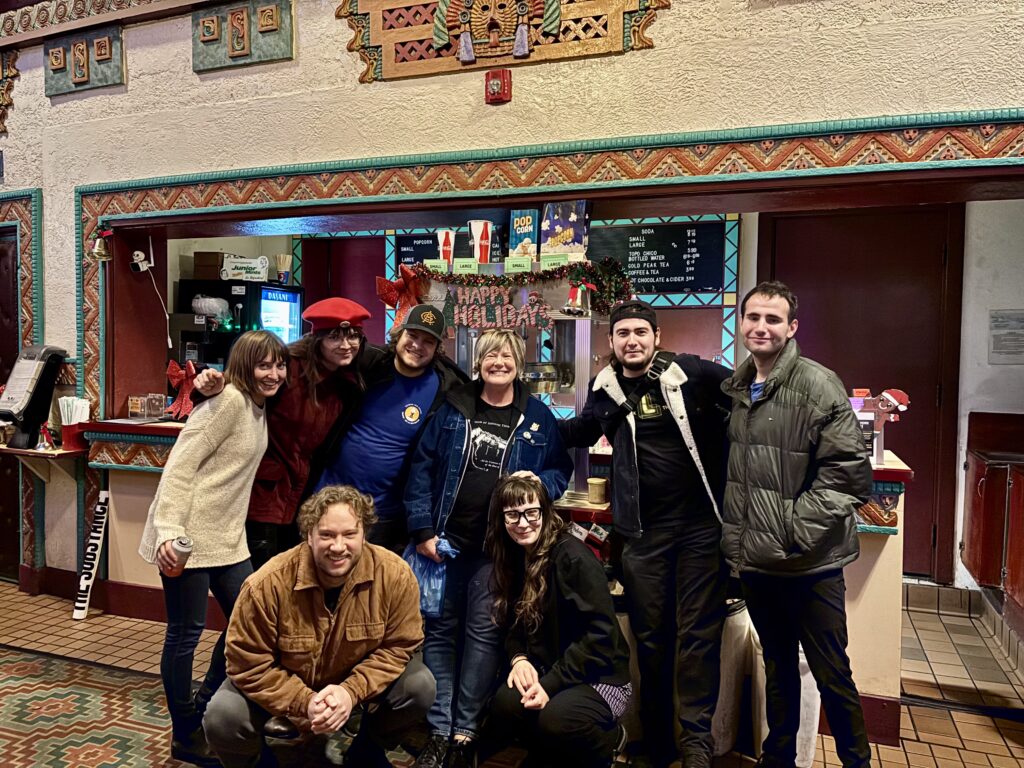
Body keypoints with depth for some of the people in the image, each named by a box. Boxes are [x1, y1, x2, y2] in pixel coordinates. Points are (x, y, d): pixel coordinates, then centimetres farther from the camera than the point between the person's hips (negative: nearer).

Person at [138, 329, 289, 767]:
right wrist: (167, 531, -26)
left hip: (227, 537, 9)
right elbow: (180, 466, -20)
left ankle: (204, 711, 33)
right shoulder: (229, 401, -16)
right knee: (185, 632, 4)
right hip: (189, 535, -9)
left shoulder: (258, 407, 11)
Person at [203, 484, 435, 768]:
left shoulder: (395, 575, -26)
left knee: (420, 687, -21)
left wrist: (351, 691, -29)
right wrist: (304, 702, -30)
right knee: (222, 721, -25)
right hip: (283, 681, -1)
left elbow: (398, 646, -16)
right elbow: (249, 665, -21)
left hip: (354, 678, 1)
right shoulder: (268, 584, -30)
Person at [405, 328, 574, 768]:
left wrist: (540, 481, -13)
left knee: (483, 634, 6)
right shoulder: (452, 408, 2)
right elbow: (422, 467, 0)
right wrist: (422, 529, -7)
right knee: (439, 631, 6)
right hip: (445, 539, 1)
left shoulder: (538, 417, 3)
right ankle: (440, 732, 19)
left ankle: (465, 732, 20)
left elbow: (561, 470, 11)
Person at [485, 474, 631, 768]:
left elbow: (601, 634, -21)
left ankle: (608, 739, 2)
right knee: (505, 704, -25)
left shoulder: (574, 557, -18)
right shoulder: (512, 558, 5)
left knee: (555, 720, -34)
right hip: (544, 673, 5)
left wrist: (551, 684, -23)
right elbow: (512, 623, 11)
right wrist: (518, 658, -11)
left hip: (599, 677, -5)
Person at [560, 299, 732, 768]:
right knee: (650, 636, 12)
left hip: (701, 525, -3)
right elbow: (578, 434, 22)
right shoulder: (605, 389, 6)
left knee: (698, 633, 4)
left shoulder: (692, 373, -6)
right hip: (643, 532, 3)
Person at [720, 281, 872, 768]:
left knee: (831, 673, 9)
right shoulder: (735, 388, 6)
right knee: (777, 667, 21)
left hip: (810, 563, -6)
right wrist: (738, 537, 9)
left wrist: (795, 531, -19)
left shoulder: (817, 384, -13)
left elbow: (849, 471, -18)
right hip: (755, 560, 6)